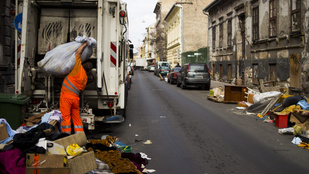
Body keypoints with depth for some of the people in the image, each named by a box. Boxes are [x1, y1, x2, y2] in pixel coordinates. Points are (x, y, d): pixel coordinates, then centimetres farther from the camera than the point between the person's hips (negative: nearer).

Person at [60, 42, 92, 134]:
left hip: (66, 95, -6)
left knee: (65, 117, 1)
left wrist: (85, 44, 14)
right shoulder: (85, 77, 12)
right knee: (76, 117, 14)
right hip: (76, 97, 6)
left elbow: (78, 52, 1)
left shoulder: (79, 68, -4)